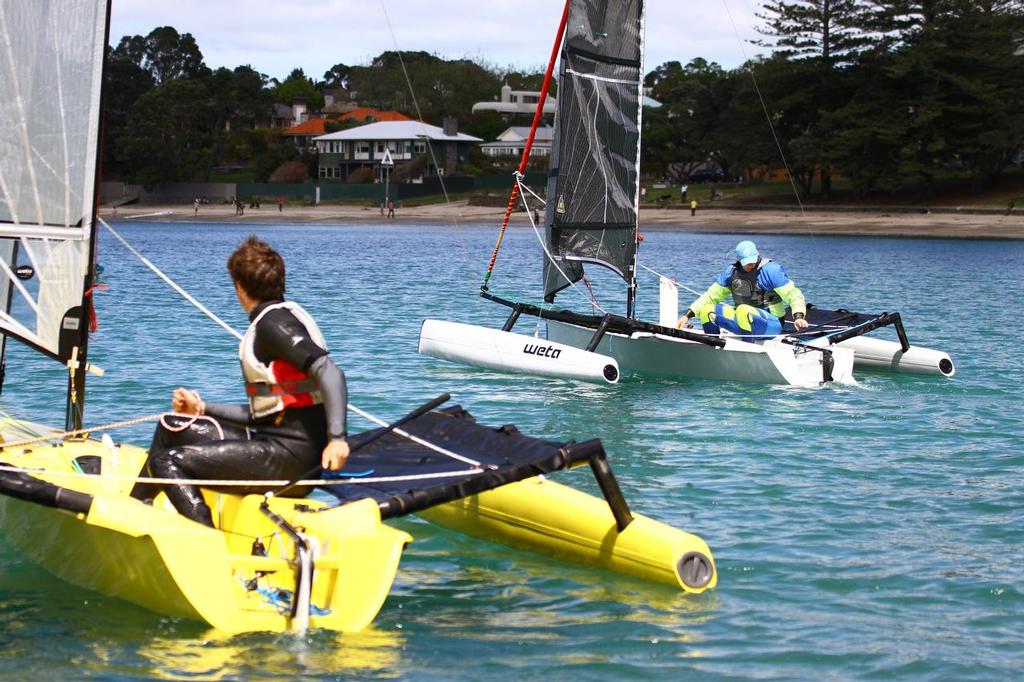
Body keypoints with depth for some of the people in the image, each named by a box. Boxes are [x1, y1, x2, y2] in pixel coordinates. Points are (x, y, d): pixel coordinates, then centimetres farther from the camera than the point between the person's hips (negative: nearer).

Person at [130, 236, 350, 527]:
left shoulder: (273, 322, -12)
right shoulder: (278, 318, 19)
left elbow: (330, 372, -25)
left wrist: (337, 437, -35)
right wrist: (201, 408, 22)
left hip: (290, 454, -10)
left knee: (168, 462, -14)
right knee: (172, 427, 19)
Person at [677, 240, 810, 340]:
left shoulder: (771, 270, -10)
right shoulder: (731, 272, 6)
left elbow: (793, 294, -11)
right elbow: (711, 296, 13)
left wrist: (799, 317, -29)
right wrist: (687, 315, 4)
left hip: (772, 323, -6)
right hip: (744, 320, 6)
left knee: (743, 311, -37)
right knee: (707, 310, -6)